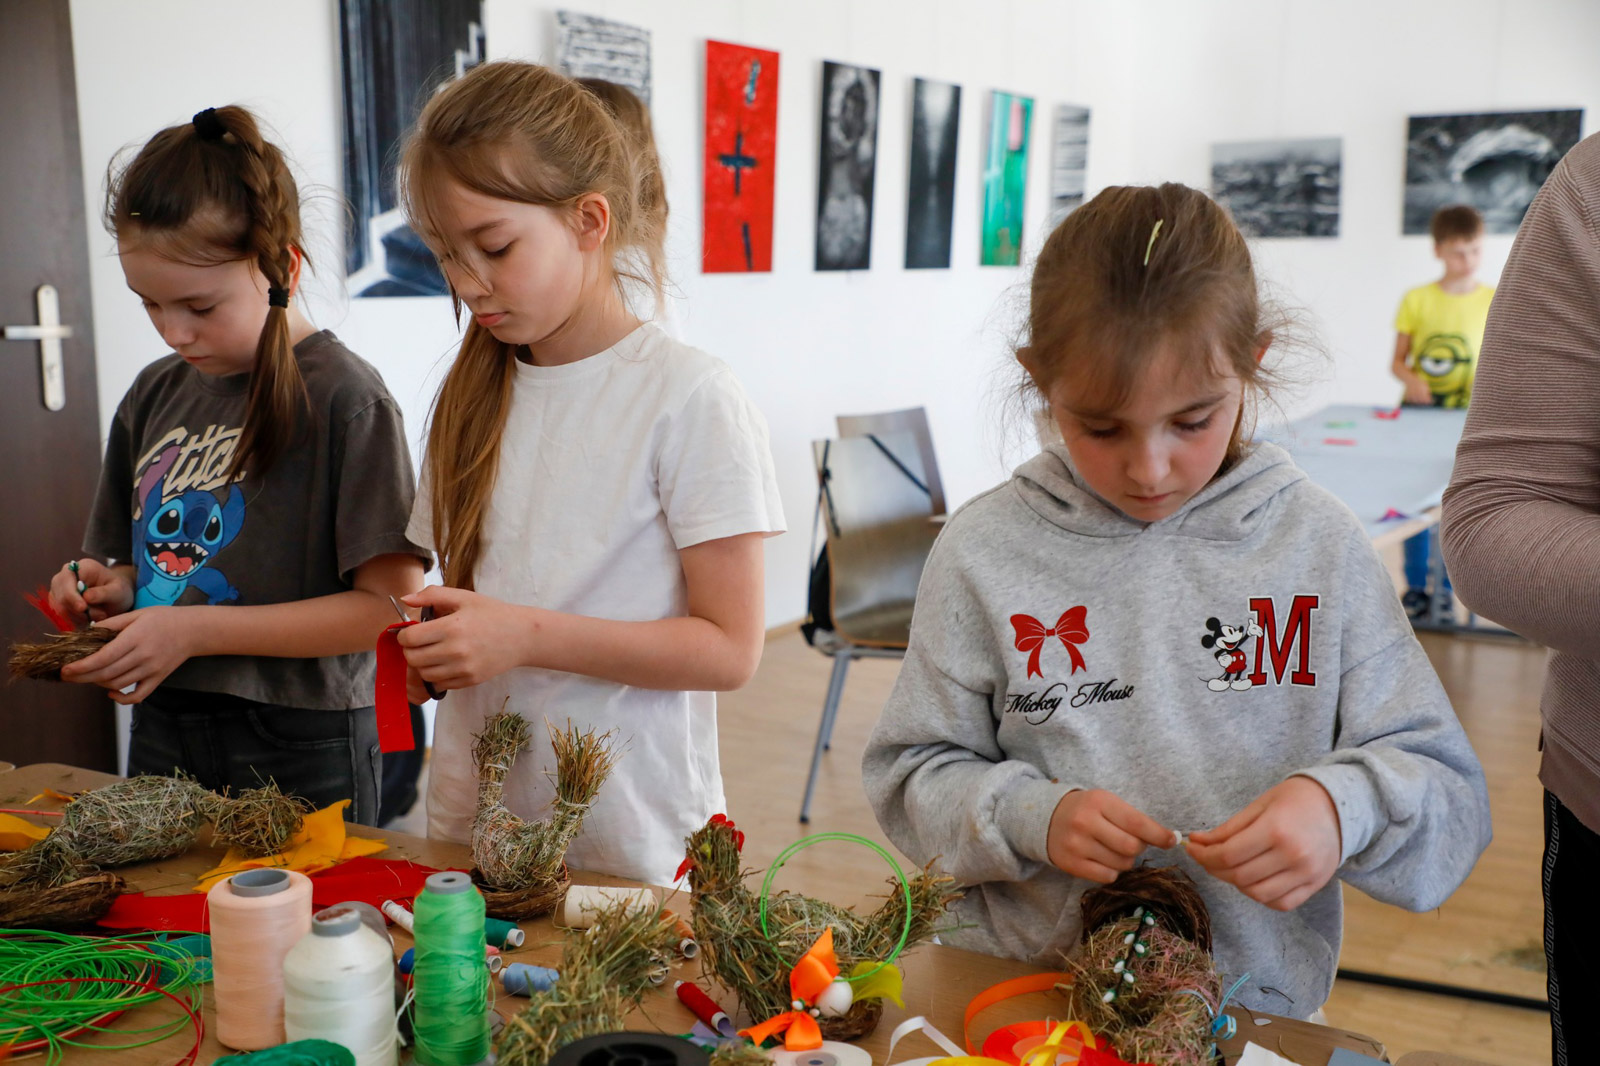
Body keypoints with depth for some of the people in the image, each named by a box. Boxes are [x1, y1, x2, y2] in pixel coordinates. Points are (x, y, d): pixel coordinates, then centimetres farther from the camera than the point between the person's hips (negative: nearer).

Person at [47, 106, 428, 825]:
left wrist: (196, 630, -20)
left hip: (301, 751, -6)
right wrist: (111, 586, -2)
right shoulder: (154, 396, 8)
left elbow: (388, 603, -18)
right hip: (162, 736, 6)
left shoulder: (343, 398, -14)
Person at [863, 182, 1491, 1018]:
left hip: (1257, 1004, 0)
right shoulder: (984, 550, -2)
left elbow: (1451, 796, 1)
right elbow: (910, 776, 2)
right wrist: (1030, 817, -15)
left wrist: (1345, 807, -19)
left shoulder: (1321, 547, -1)